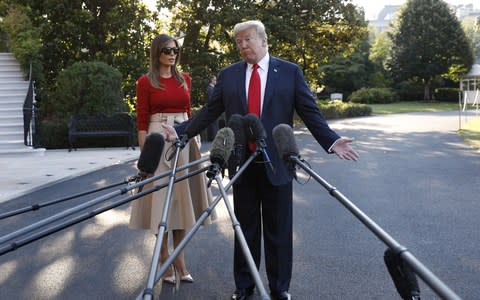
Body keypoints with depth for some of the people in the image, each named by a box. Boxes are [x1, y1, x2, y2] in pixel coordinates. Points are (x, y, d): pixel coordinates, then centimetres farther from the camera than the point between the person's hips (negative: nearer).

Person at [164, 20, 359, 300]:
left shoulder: (290, 71, 2)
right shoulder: (227, 75, 8)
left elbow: (310, 112, 0)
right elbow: (208, 113, 9)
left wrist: (332, 140, -12)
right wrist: (179, 131, 0)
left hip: (277, 163, -2)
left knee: (279, 229, 7)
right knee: (245, 228, 11)